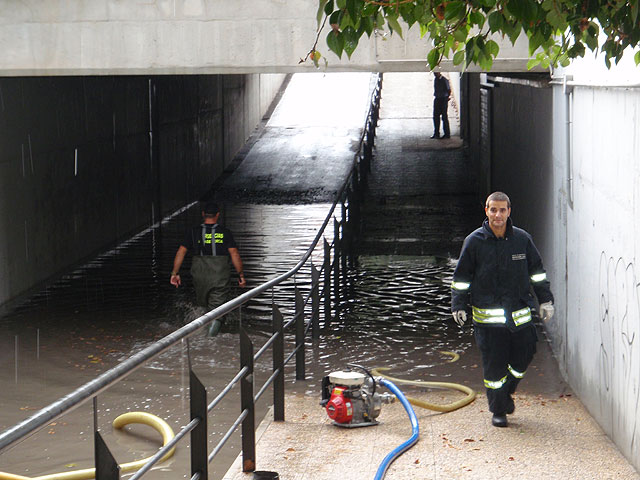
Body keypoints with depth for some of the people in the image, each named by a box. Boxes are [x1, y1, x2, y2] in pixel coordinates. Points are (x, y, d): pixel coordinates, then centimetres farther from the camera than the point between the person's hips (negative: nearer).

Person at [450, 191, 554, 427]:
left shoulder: (522, 239, 3)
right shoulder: (474, 241, -3)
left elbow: (537, 271, 13)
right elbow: (461, 277, 4)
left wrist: (545, 300, 10)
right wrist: (459, 305, 0)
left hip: (520, 314, 3)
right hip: (488, 316, -2)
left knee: (523, 357, 6)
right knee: (494, 364, 1)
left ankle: (507, 391, 35)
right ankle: (498, 410, 17)